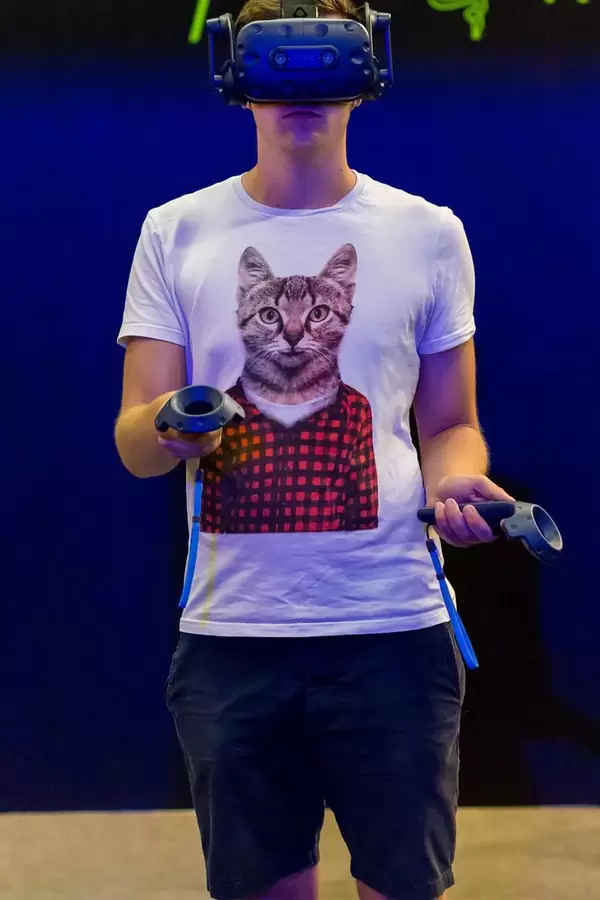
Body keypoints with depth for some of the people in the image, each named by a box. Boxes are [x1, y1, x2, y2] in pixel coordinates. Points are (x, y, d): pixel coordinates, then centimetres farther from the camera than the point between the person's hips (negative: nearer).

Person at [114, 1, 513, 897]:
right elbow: (133, 444, 2)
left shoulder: (428, 234, 6)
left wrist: (454, 482, -12)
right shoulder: (176, 234, 5)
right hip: (231, 630, 1)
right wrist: (167, 429, -22)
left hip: (393, 625, 0)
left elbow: (450, 425, 11)